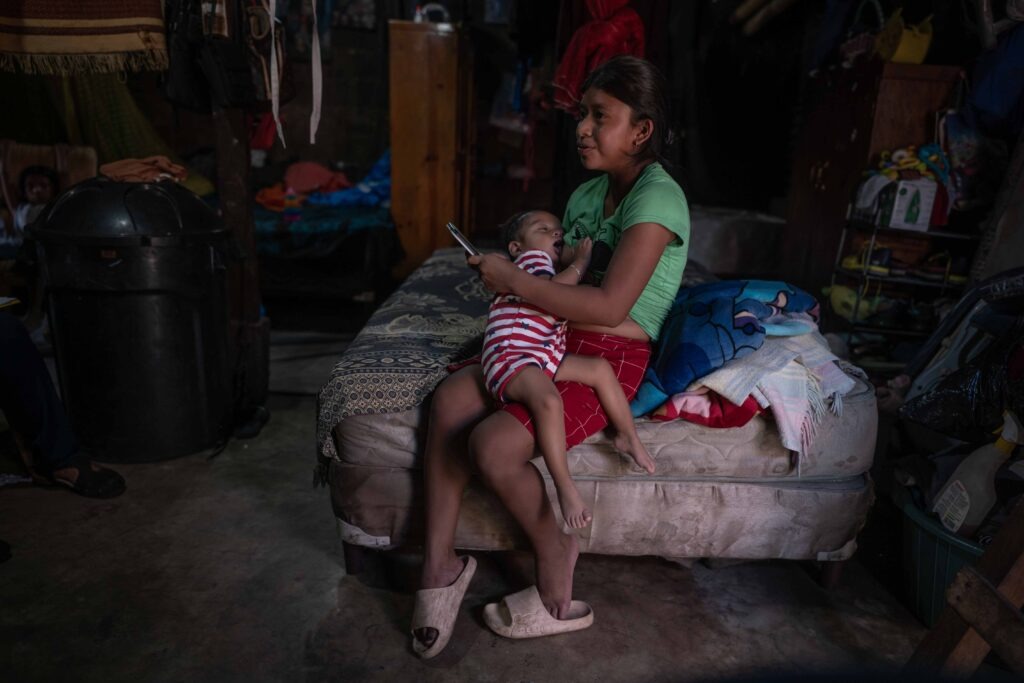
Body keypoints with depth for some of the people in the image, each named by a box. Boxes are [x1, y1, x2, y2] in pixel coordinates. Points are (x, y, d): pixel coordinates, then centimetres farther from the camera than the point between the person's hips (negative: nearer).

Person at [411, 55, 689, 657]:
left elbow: (609, 305, -26)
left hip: (613, 360, -8)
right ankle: (439, 563, -5)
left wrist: (511, 279, -19)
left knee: (494, 444, -25)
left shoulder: (657, 199, -14)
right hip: (557, 343, 8)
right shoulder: (586, 194, 14)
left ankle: (556, 560, 4)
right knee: (452, 396, -14)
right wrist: (506, 270, 2)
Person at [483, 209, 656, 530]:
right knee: (549, 400, -34)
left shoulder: (550, 265, 29)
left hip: (547, 355, 9)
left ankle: (628, 436, 11)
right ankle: (565, 487, -26)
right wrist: (580, 261, -9)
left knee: (601, 367, -3)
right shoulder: (531, 258, -1)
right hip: (511, 356, -9)